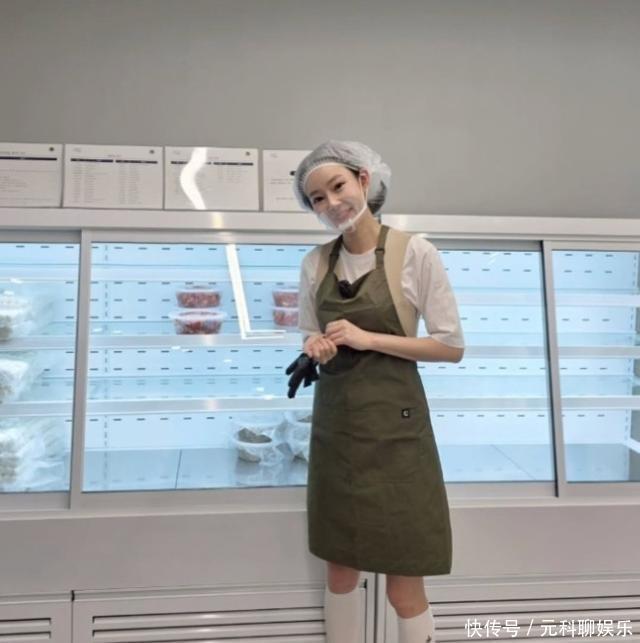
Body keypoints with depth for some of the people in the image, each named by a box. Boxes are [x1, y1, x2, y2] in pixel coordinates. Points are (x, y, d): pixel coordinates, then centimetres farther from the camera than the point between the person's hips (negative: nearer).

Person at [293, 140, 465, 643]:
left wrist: (368, 339, -16)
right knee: (340, 568, 15)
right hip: (334, 425, 4)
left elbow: (452, 346, -7)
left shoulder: (415, 253, -8)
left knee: (404, 585, 4)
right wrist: (316, 348, -9)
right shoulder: (315, 263, 5)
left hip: (393, 425, -4)